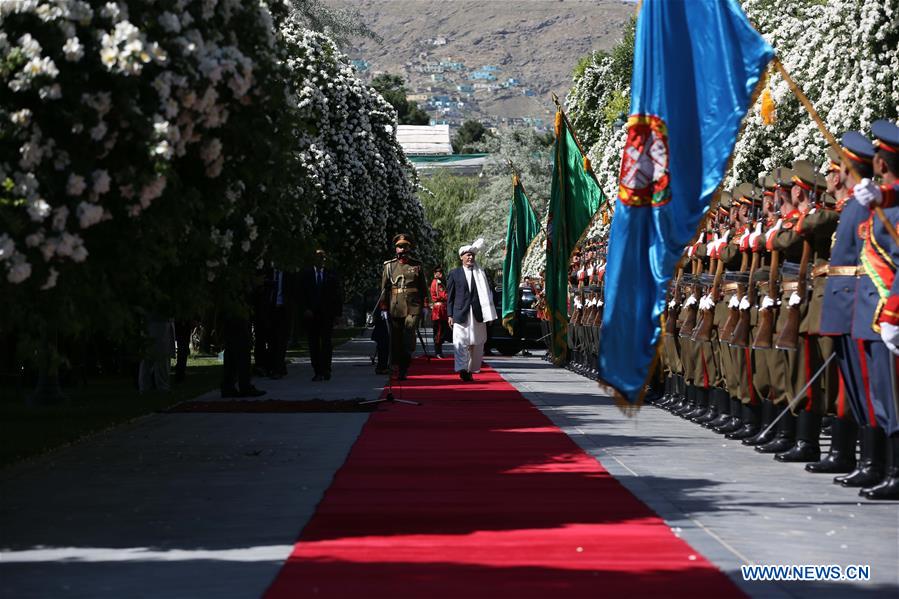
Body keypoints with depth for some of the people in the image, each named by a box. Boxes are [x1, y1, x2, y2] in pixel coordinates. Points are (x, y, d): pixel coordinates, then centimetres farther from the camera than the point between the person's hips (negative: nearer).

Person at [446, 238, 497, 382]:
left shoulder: (480, 273, 11)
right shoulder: (455, 273, 7)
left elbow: (487, 294, 11)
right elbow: (450, 295, 6)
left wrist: (488, 315, 4)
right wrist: (450, 315, 0)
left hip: (477, 314, 2)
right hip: (461, 314, -2)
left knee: (476, 343, 4)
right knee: (460, 342, -12)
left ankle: (471, 370, 13)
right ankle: (462, 369, -18)